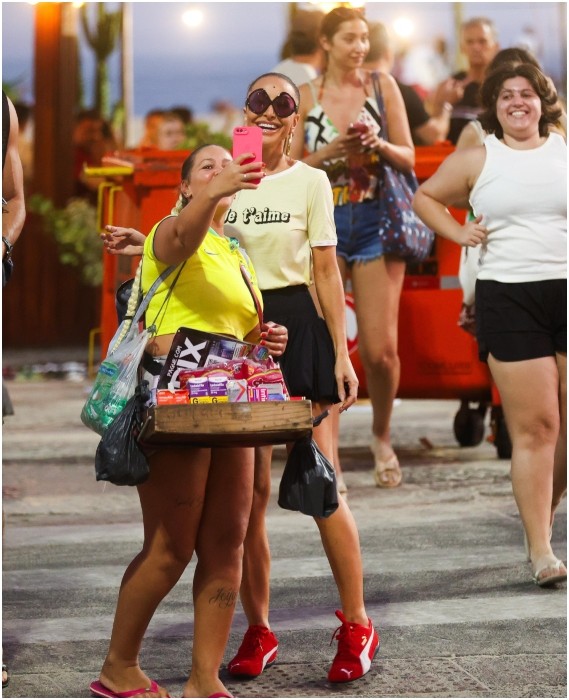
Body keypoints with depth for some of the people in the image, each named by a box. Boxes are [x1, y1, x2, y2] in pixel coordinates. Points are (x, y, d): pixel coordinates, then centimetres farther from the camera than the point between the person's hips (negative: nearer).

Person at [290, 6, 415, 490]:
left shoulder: (383, 86, 4)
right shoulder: (306, 96, 4)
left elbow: (409, 157, 5)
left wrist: (377, 146, -14)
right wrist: (331, 152, -13)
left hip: (375, 221, 0)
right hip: (322, 223, 0)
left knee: (381, 349, -2)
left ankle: (382, 437, 23)